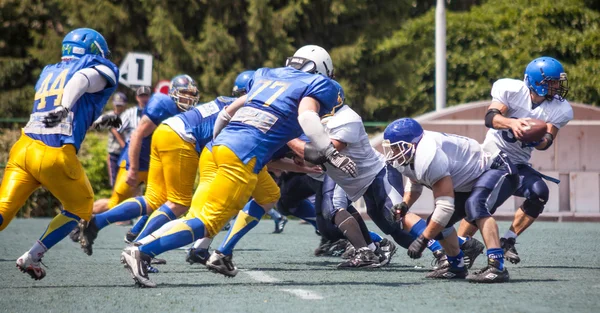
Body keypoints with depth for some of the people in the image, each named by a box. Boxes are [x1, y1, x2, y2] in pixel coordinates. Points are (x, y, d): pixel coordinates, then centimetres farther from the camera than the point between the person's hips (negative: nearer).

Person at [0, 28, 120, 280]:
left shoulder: (49, 73, 29)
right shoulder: (101, 71, 10)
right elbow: (81, 80, -14)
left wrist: (99, 122, 44)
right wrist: (65, 108, -31)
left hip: (24, 148, 5)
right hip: (56, 156, -5)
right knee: (79, 209, 20)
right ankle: (32, 257, 10)